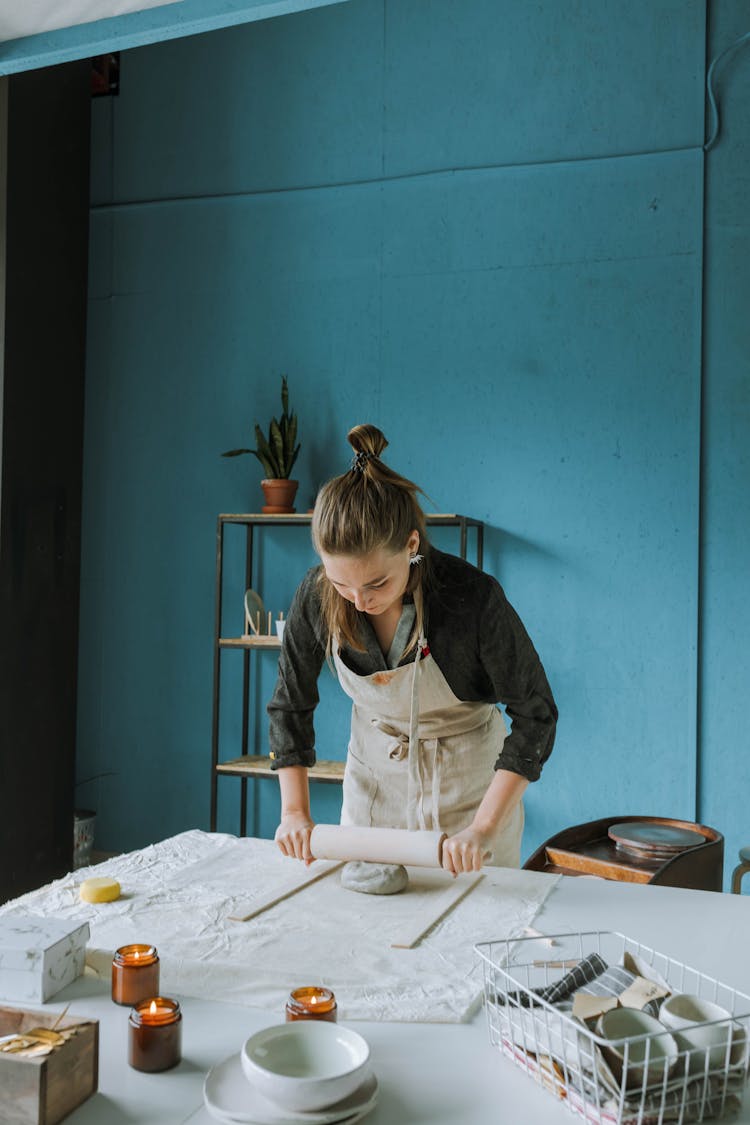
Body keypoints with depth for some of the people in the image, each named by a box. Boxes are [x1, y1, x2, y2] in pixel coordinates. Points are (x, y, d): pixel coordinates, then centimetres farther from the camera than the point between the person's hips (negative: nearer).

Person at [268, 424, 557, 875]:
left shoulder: (474, 596, -30)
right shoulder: (317, 594, -20)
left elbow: (534, 716, -21)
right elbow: (290, 705, -4)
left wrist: (484, 828, -28)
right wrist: (295, 811, -10)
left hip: (468, 779, -2)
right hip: (373, 775, 3)